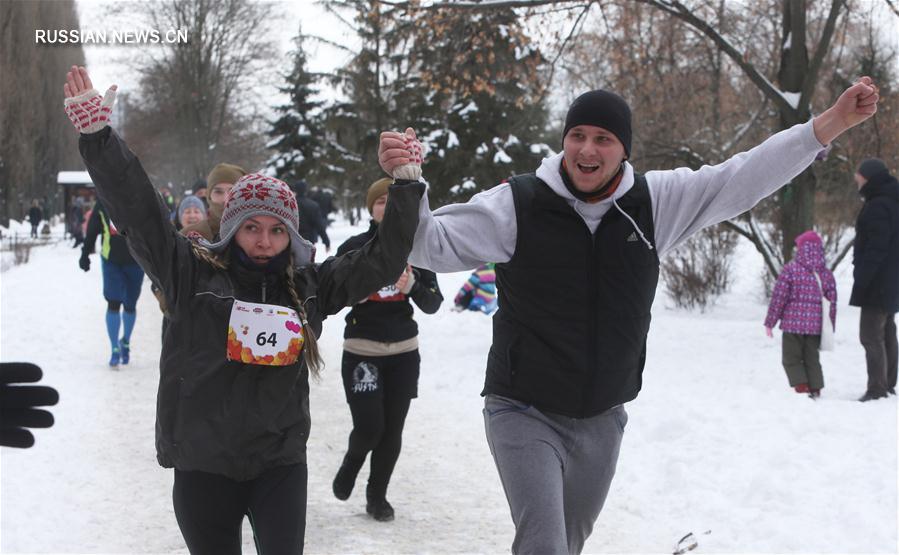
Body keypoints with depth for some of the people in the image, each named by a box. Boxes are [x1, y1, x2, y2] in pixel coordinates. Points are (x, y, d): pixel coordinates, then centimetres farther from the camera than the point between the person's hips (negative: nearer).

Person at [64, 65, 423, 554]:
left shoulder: (309, 285, 4)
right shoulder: (193, 274, -5)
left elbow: (382, 261, 4)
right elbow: (137, 212, -13)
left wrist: (406, 189, -5)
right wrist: (97, 135, -22)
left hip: (281, 463, 1)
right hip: (203, 464, -1)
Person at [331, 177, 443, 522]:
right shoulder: (353, 247, -5)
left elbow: (433, 304, 2)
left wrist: (412, 286, -17)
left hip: (404, 352, 3)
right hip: (361, 351, -2)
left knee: (392, 430, 6)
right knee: (369, 427, -9)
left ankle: (377, 495, 26)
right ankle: (351, 464, 26)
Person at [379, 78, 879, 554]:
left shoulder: (655, 202, -4)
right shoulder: (518, 204, -14)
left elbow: (742, 178, -3)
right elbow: (432, 243, -14)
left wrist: (830, 125, -9)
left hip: (603, 420, 5)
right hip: (526, 414, -4)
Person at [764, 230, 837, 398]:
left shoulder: (790, 269, -8)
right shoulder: (826, 274, 4)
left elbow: (779, 297, -8)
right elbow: (832, 301, 8)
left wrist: (770, 322, -1)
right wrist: (830, 327, 18)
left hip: (793, 323, -4)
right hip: (816, 325, 4)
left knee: (791, 359, 5)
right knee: (812, 359, 14)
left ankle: (801, 387, -8)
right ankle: (815, 389, 9)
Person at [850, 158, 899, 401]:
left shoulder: (878, 207, -17)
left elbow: (876, 249, -23)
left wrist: (860, 280, -22)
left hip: (877, 284, -10)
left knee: (871, 336, -10)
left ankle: (877, 390, -11)